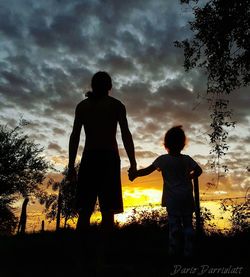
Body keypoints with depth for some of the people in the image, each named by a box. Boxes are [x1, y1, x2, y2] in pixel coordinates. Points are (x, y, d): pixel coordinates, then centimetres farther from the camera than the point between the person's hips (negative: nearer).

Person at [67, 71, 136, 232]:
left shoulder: (82, 105, 14)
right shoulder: (116, 104, 8)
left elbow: (74, 136, 6)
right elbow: (126, 135, -2)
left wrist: (71, 166, 6)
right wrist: (133, 163, -3)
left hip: (89, 158, 2)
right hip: (109, 158, -2)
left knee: (85, 211, 3)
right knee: (108, 211, -4)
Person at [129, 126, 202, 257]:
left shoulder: (162, 159, -5)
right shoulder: (187, 159, 1)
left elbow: (147, 170, -7)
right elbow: (198, 170, 4)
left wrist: (134, 174, 0)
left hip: (172, 199, -2)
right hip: (187, 198, 2)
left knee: (174, 226, 1)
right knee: (188, 224, 10)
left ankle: (174, 252, 4)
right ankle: (188, 252, 13)